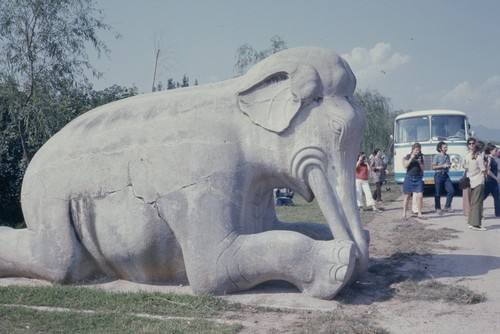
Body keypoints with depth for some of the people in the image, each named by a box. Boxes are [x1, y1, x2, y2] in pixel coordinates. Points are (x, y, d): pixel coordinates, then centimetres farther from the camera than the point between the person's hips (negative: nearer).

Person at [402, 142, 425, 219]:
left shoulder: (420, 157, 9)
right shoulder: (408, 157, 1)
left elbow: (423, 169, 8)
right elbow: (405, 166, -12)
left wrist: (420, 162, -9)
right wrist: (411, 158, -18)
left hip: (418, 178, 2)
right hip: (409, 178, -2)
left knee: (420, 196, -7)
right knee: (407, 196, 3)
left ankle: (419, 214, 2)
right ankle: (404, 214, 11)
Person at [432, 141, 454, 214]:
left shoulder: (447, 156, 11)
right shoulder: (437, 156, -7)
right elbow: (433, 167, -10)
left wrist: (449, 165, -1)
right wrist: (442, 166, -17)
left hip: (446, 175, 6)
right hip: (438, 175, -6)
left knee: (451, 190, -4)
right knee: (438, 193, 1)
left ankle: (447, 207, 9)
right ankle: (437, 208, 13)